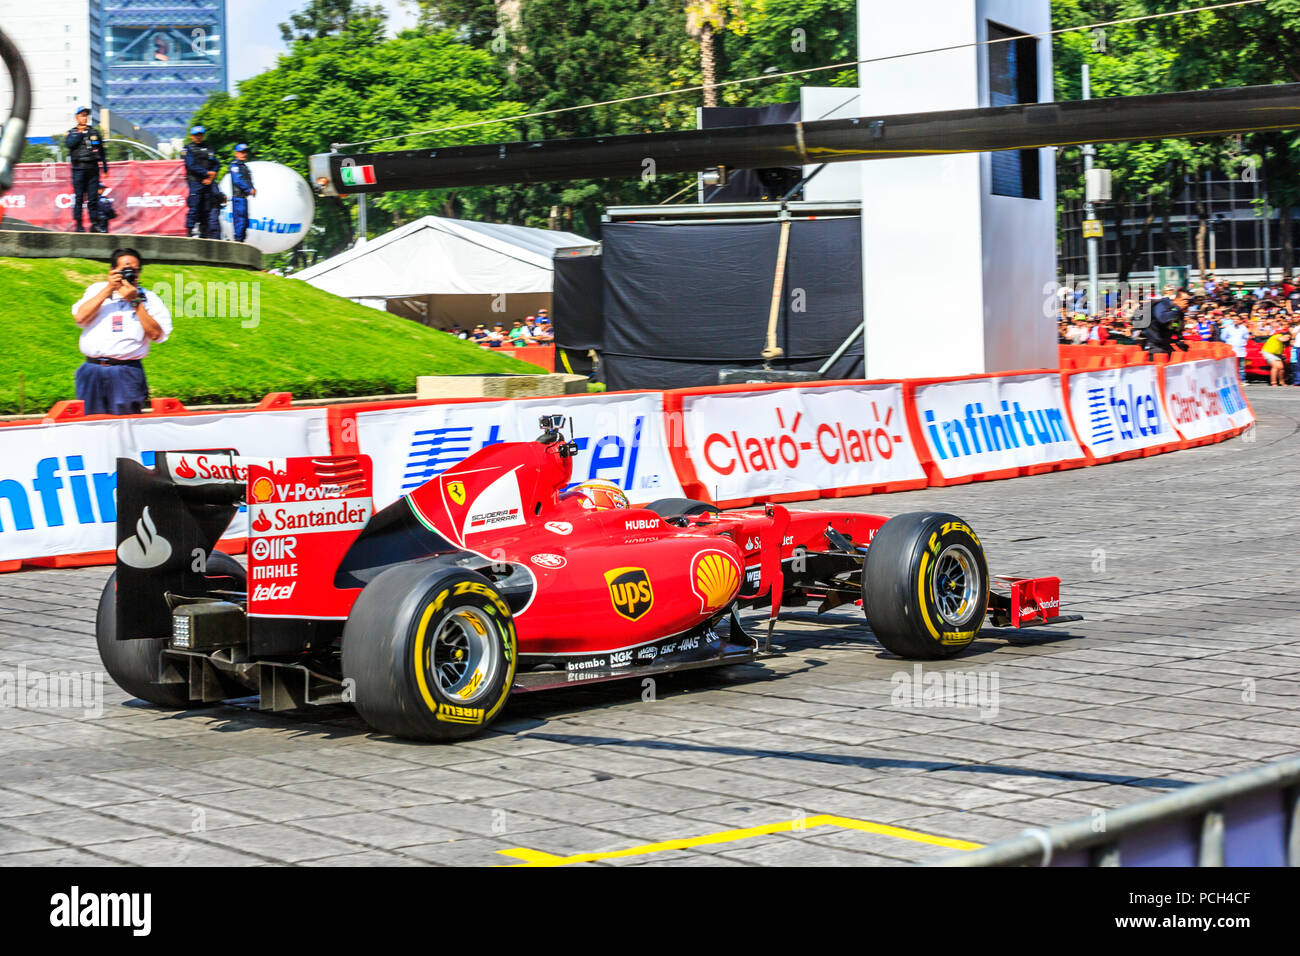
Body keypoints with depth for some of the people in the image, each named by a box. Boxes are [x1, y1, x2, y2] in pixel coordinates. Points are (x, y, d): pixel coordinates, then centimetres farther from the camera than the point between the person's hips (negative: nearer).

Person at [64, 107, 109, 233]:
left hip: (93, 169, 2)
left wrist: (105, 169, 15)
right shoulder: (72, 133, 7)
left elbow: (102, 152, 18)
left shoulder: (94, 132, 15)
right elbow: (69, 143, -15)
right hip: (79, 169, -2)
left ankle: (95, 223, 5)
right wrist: (80, 133, -7)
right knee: (78, 198, -3)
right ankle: (78, 224, 1)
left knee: (93, 198, 1)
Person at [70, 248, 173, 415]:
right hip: (92, 370, 2)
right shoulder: (96, 290, 16)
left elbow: (156, 334, -4)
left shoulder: (147, 298, 10)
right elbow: (80, 317, -2)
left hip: (127, 375, -1)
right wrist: (109, 289, -4)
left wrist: (135, 302, -7)